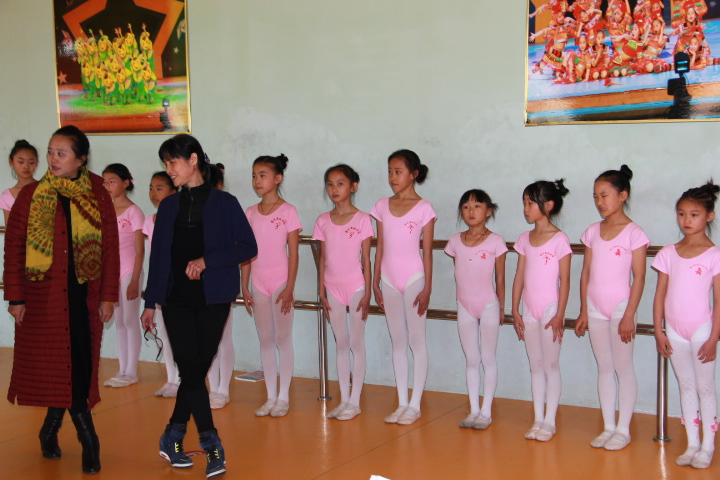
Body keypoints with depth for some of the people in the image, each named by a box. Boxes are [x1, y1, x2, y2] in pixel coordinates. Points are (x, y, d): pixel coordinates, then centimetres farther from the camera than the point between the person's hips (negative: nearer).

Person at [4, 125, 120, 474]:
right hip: (42, 294, 0)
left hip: (83, 295, 0)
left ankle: (52, 428, 17)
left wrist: (108, 296, -1)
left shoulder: (98, 197, 2)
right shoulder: (31, 196, 1)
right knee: (50, 364, 4)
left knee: (78, 364, -2)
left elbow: (110, 249, 3)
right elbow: (13, 248, 1)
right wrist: (15, 298, -3)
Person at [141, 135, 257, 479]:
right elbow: (158, 256, 12)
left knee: (197, 369, 2)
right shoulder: (169, 206, 10)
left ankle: (173, 437, 19)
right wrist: (150, 303, 11)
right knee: (191, 369, -7)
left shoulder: (224, 203, 0)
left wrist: (206, 260, -16)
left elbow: (248, 247, -7)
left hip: (212, 299, -2)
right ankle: (211, 444, -2)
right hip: (177, 299, 2)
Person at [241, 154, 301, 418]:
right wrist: (244, 287, 5)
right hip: (258, 284, 5)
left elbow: (293, 253, -7)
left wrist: (289, 288, -12)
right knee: (265, 340, 9)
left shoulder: (288, 212, -6)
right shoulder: (251, 213, 7)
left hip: (281, 282, -5)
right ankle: (271, 397, 16)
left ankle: (283, 397, 10)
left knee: (283, 339, 1)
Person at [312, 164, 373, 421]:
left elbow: (366, 260, -4)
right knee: (341, 344, 9)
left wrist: (367, 293, -8)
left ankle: (355, 402, 7)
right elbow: (322, 259, 9)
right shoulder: (323, 221, 6)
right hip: (333, 287, 4)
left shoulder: (362, 219, -4)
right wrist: (322, 292, 5)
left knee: (356, 343, 1)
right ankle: (343, 400, 15)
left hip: (356, 286, -4)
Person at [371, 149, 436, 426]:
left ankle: (415, 405, 7)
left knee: (416, 340, 1)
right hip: (389, 280, 5)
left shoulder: (423, 208, -4)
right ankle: (402, 403, 16)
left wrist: (427, 288, -8)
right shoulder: (382, 206, 8)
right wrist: (375, 283, 8)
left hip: (413, 279, -5)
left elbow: (428, 251, -5)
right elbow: (380, 247, 10)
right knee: (397, 341, 9)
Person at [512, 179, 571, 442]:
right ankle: (538, 419, 17)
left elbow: (565, 280, -10)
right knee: (535, 365, 10)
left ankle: (549, 421, 9)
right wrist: (515, 310, 7)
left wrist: (559, 315, -13)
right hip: (529, 309, 6)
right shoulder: (525, 239, 8)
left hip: (550, 308, -6)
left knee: (551, 365, 1)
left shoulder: (559, 239, -9)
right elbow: (519, 276, 10)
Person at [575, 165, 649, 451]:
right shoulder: (593, 232, 7)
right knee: (604, 368, 10)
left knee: (623, 368, 2)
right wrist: (583, 311, 6)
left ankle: (623, 430, 10)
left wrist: (629, 316, -14)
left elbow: (639, 277, -10)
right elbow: (586, 273, 9)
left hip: (621, 308, -5)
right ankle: (608, 427, 18)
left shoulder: (633, 233, -8)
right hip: (595, 308, 5)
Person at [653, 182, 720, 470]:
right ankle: (692, 445, 20)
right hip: (674, 330, 4)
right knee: (686, 387, 12)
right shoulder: (669, 253, 4)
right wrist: (658, 332, 2)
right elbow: (660, 295, 6)